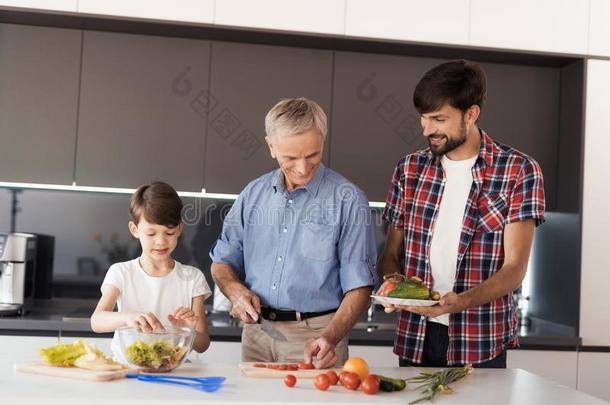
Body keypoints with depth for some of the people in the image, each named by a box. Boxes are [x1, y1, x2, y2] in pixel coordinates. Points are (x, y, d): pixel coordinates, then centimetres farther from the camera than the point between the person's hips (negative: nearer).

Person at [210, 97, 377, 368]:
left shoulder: (348, 200, -8)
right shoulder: (254, 193, 6)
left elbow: (358, 288, -9)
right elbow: (222, 262, 14)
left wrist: (329, 338, -24)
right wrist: (236, 291, -8)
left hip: (314, 336, -3)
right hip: (256, 332, 4)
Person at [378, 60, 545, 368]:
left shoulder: (519, 170, -6)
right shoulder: (410, 169, 5)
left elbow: (515, 268, -10)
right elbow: (391, 254, 10)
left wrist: (461, 301, -26)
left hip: (481, 345, -3)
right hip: (414, 339, 3)